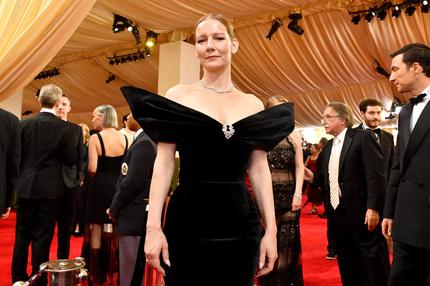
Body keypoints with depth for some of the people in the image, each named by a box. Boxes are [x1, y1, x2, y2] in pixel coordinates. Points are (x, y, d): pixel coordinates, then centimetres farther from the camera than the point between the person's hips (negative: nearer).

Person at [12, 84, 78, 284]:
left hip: (25, 187, 3)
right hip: (49, 189, -2)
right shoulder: (62, 127, -9)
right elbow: (71, 159, -4)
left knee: (22, 235, 14)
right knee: (42, 237, 6)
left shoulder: (24, 123, -3)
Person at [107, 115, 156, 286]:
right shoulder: (149, 140, 13)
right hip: (140, 213, 10)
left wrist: (114, 208, -11)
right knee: (137, 270, 19)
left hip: (135, 215, -10)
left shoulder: (143, 143, -18)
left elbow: (133, 182, -24)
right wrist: (118, 207, 14)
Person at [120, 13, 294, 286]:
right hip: (187, 222, -2)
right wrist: (153, 226, -11)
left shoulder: (253, 104, 8)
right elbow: (164, 163, -3)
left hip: (240, 224, 3)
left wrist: (271, 230, 0)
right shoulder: (178, 96, 1)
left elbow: (260, 169, 6)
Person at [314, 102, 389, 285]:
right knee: (347, 267, 15)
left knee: (373, 267, 3)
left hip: (362, 212, -7)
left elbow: (375, 175, -15)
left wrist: (373, 207, -21)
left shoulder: (362, 138, -7)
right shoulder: (327, 147, 16)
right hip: (338, 215, 7)